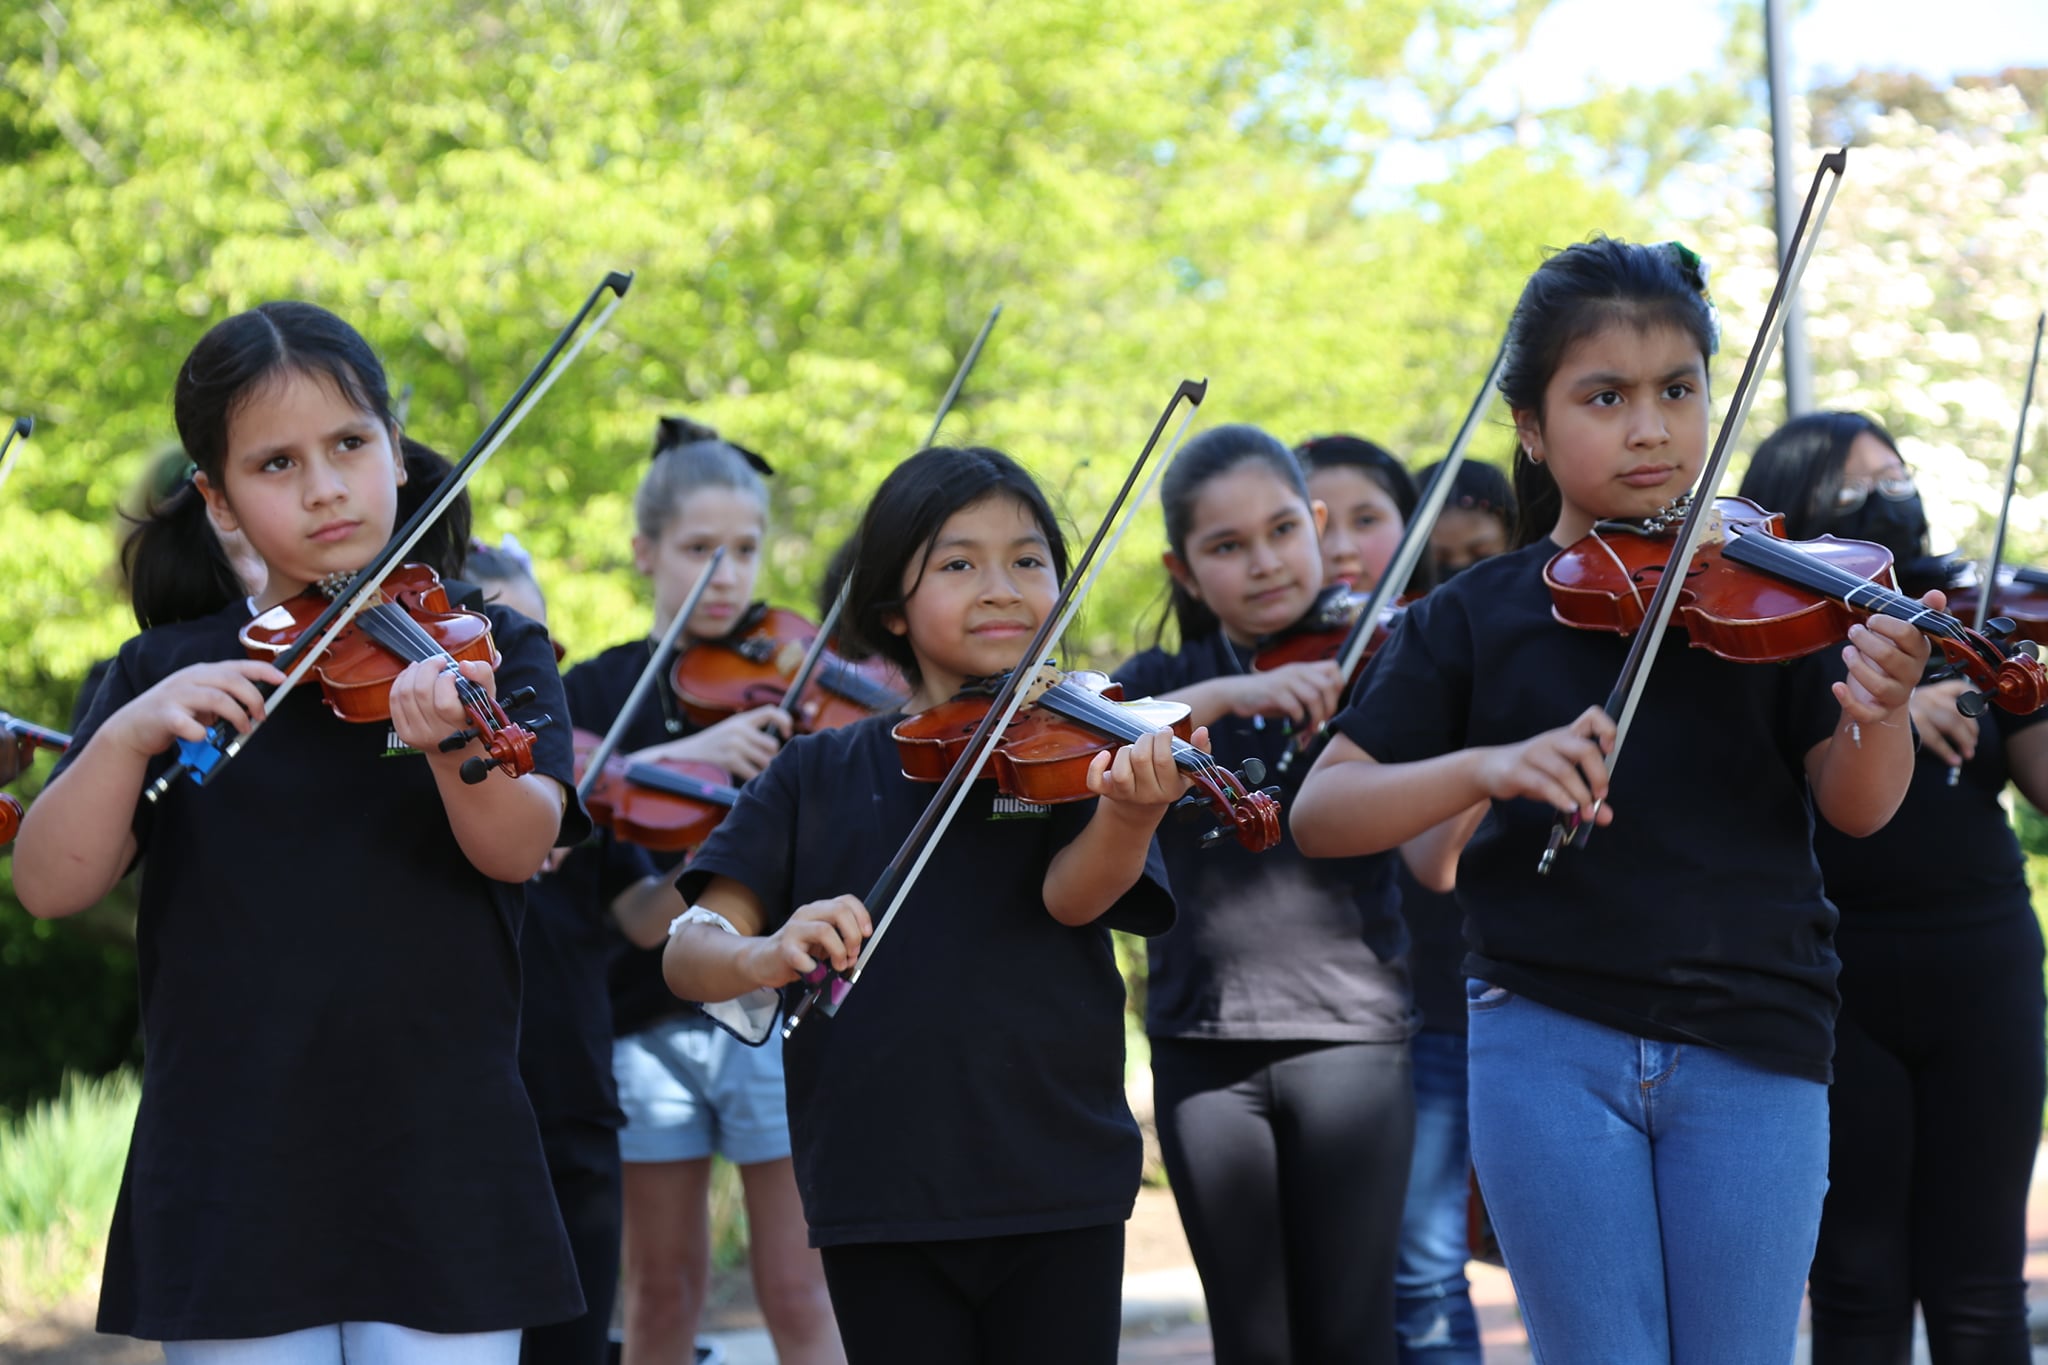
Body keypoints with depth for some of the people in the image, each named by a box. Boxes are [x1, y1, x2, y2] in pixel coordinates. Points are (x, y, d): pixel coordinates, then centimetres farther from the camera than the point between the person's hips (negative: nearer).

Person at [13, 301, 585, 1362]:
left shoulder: (489, 648, 3)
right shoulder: (166, 672, 7)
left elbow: (521, 846, -15)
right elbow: (50, 884, -4)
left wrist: (453, 746, -36)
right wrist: (129, 735, -22)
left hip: (441, 1166, -1)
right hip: (231, 1181, 1)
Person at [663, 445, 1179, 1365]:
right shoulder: (821, 776, 6)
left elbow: (1071, 895, -16)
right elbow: (689, 954, -3)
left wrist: (1130, 810, -38)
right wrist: (767, 956, -26)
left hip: (1057, 1187, -1)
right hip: (881, 1202, 1)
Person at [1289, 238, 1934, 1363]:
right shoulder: (1475, 616, 4)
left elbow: (1855, 807, -4)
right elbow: (1320, 814, -1)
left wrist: (1880, 712, -27)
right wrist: (1485, 765, -19)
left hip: (1753, 1054, 0)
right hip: (1549, 1044, 0)